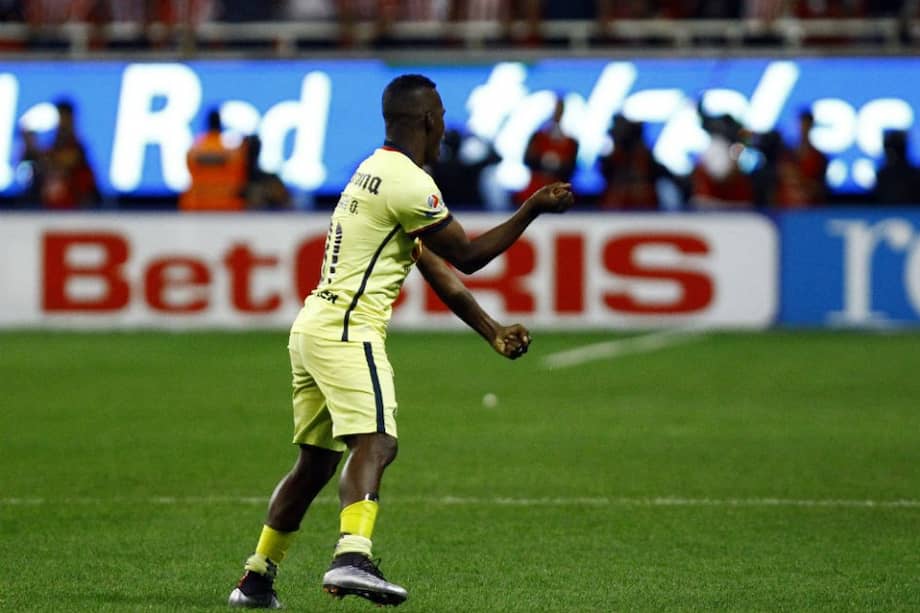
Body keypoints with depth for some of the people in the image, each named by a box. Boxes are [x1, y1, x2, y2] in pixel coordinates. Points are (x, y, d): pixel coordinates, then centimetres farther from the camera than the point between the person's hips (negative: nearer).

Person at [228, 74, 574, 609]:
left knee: (316, 462, 18)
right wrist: (535, 209, 0)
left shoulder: (374, 172, 21)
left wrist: (493, 332, 21)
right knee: (375, 443, -25)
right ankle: (352, 556, -46)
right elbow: (468, 256, -5)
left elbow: (438, 269, 22)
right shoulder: (410, 183, -11)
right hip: (347, 330, -10)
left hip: (311, 326, 10)